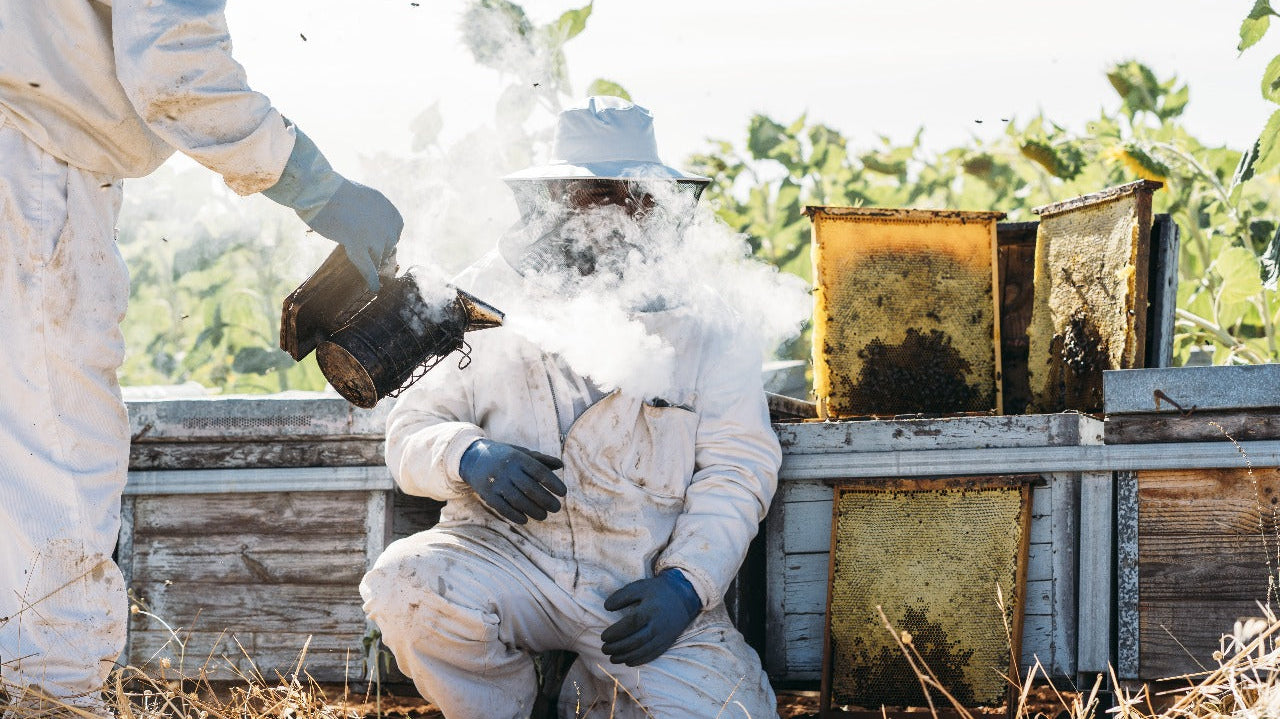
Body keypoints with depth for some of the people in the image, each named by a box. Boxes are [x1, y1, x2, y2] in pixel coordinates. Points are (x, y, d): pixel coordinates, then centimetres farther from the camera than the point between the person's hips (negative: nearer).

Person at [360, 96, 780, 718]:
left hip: (643, 582, 0)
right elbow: (411, 429, 7)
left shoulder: (706, 324, 8)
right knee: (406, 587, -31)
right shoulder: (488, 301, 9)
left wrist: (685, 585, -13)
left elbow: (737, 467, 2)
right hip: (508, 552, 0)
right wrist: (470, 456, -17)